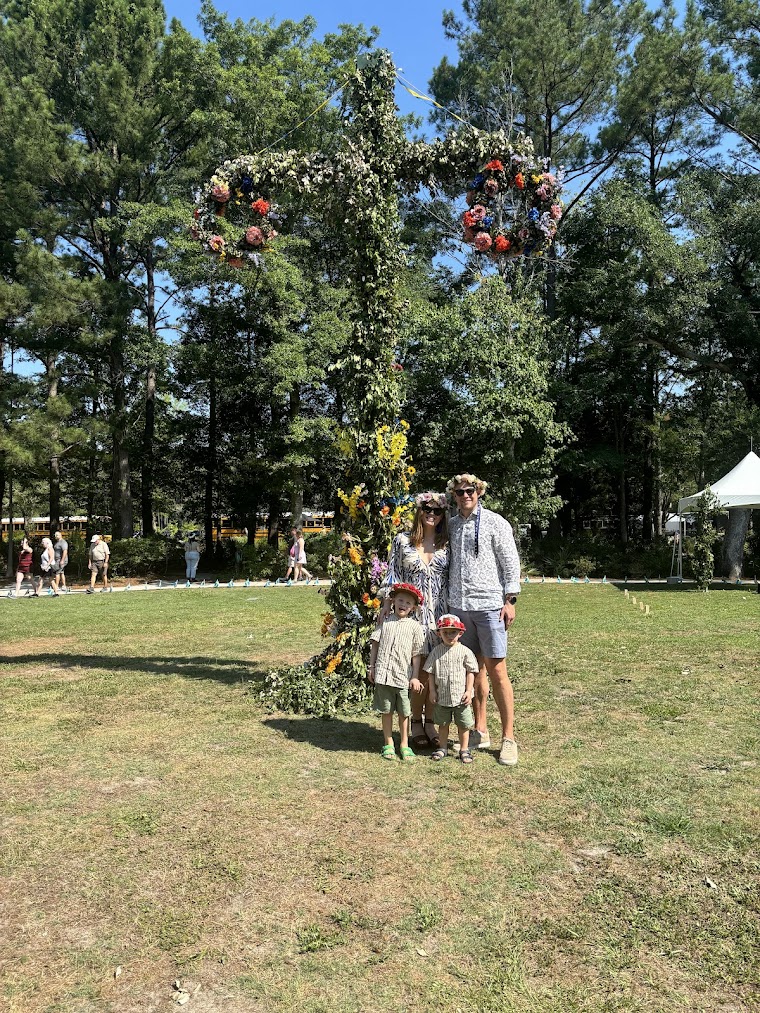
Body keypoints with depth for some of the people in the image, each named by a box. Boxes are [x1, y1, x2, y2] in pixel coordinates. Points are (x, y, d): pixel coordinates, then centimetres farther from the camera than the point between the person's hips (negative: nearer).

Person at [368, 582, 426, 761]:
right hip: (383, 673, 1)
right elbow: (375, 645, 10)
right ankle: (388, 744, 23)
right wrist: (372, 667, 6)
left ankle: (404, 744, 24)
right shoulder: (385, 622, 5)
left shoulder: (415, 627, 1)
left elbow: (417, 654, 1)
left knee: (403, 712, 9)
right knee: (386, 710, 10)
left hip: (403, 675, -1)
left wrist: (415, 677, -2)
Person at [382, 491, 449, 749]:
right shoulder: (402, 541, 3)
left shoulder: (447, 544, 7)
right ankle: (416, 725, 14)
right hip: (411, 612, -2)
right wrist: (387, 607, -4)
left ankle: (430, 723, 19)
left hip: (439, 614, 2)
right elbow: (393, 577, 3)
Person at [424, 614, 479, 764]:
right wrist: (432, 691, -1)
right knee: (443, 724, 14)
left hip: (461, 697, -2)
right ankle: (443, 748, 29)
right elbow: (431, 673, 3)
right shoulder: (436, 652, -1)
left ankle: (464, 749, 22)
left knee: (463, 724, 7)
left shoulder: (465, 651, -6)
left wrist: (468, 691, -8)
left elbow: (470, 673, -3)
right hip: (442, 696, 2)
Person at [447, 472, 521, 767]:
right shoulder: (451, 525, 14)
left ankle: (508, 738, 4)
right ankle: (480, 732, 19)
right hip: (459, 606, 5)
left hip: (489, 605, -5)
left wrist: (510, 600, -9)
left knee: (496, 670, -5)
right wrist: (448, 601, 14)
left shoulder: (495, 523, -1)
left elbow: (511, 562, -3)